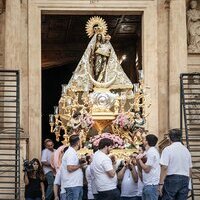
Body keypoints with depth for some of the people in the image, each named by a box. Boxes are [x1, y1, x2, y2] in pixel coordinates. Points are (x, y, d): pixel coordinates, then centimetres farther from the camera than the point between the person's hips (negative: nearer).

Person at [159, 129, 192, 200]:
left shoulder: (167, 149, -6)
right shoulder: (186, 150, 12)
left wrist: (161, 183, -11)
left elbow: (164, 168, -13)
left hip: (172, 178, -5)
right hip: (185, 178, 5)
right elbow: (190, 169, 15)